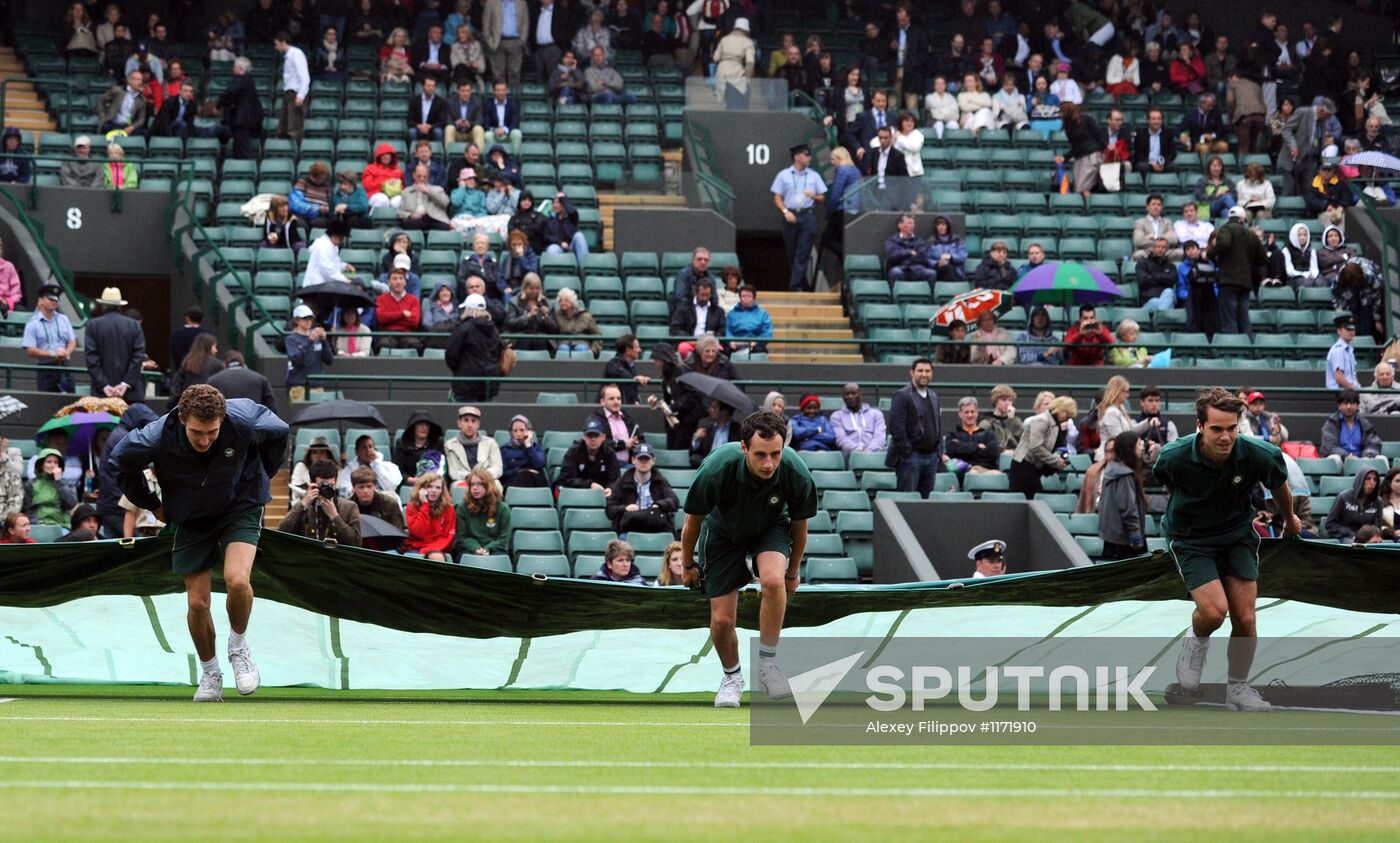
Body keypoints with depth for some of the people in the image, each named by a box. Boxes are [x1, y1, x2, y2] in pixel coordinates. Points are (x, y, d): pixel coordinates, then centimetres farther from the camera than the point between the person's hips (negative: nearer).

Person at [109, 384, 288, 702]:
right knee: (197, 601, -2)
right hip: (191, 518, 1)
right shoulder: (158, 439, -28)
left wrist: (259, 478, 5)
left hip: (240, 506, -1)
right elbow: (119, 462, -5)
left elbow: (278, 432, -3)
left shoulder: (243, 423, -28)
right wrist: (152, 505, 2)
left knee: (237, 580, -25)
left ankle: (239, 647, 3)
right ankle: (209, 674, 21)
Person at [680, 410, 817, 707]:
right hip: (723, 530, 0)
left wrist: (792, 573, 5)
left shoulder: (797, 475, -31)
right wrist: (688, 566, 0)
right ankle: (732, 677, 26)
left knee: (773, 580, -33)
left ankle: (767, 664, -16)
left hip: (771, 527, 0)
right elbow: (693, 521, -14)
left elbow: (799, 526, -9)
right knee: (722, 620, -5)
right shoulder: (717, 469, -35)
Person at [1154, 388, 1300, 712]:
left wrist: (1290, 519, 20)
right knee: (1214, 610, -22)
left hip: (1238, 536, 2)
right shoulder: (1174, 457, -26)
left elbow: (1280, 487, 1)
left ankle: (1238, 688, 20)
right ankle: (1196, 642, 13)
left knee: (1245, 619, -3)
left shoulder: (1259, 456, -24)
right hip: (1191, 540, -2)